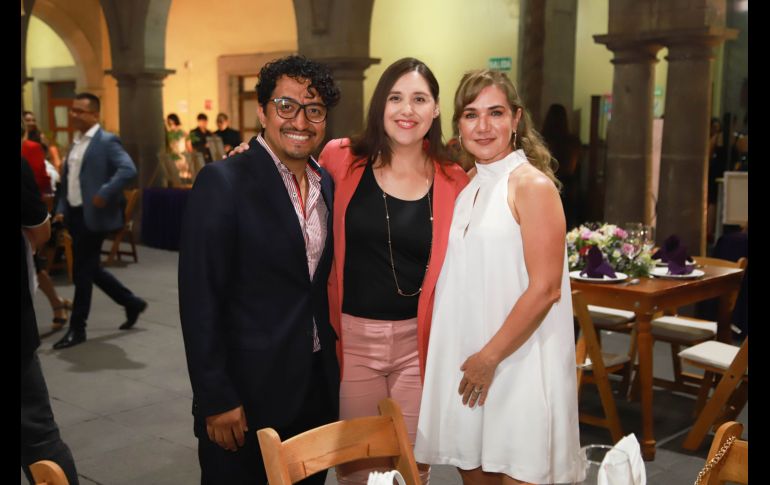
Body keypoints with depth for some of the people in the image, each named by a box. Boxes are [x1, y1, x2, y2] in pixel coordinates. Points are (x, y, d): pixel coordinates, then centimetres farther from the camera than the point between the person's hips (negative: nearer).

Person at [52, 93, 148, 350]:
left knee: (82, 271, -2)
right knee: (89, 269, 14)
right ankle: (131, 302, 30)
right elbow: (68, 180, 20)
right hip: (76, 215, 9)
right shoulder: (76, 143, 16)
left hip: (93, 216, -9)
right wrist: (61, 209, 10)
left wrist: (105, 194, -27)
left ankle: (77, 328, 10)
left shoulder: (107, 141, -10)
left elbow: (128, 169, -24)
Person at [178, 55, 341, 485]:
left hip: (318, 389, 6)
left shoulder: (328, 183, 7)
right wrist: (215, 399, -16)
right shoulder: (223, 182, -13)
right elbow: (200, 301, -15)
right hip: (246, 395, -6)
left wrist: (331, 362, 9)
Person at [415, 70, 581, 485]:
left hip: (517, 364, -6)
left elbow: (545, 289, -15)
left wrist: (490, 357, -13)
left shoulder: (532, 185, -10)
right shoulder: (464, 187, 11)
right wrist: (466, 362, 10)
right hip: (461, 362, 7)